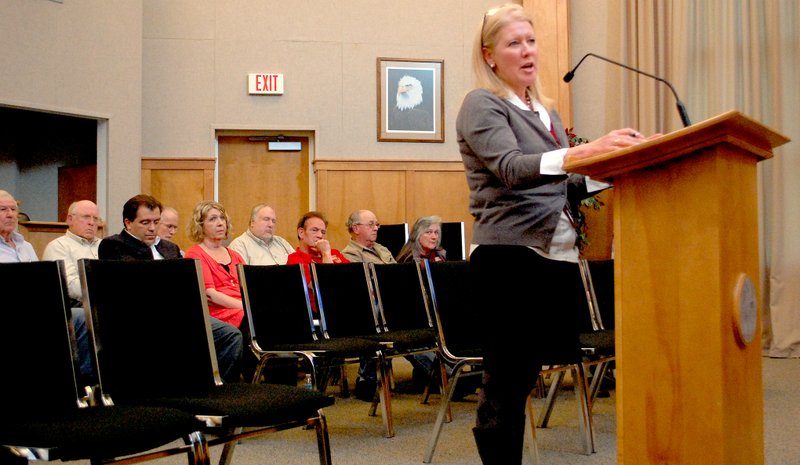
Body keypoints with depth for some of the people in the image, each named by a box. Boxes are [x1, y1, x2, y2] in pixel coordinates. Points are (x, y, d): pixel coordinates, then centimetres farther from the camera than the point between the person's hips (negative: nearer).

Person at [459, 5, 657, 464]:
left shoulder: (547, 113, 19)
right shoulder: (482, 105, -5)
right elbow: (513, 168, -23)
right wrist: (586, 150, -39)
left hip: (557, 259, 7)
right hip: (510, 260, -7)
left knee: (521, 379, 11)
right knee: (506, 385, -4)